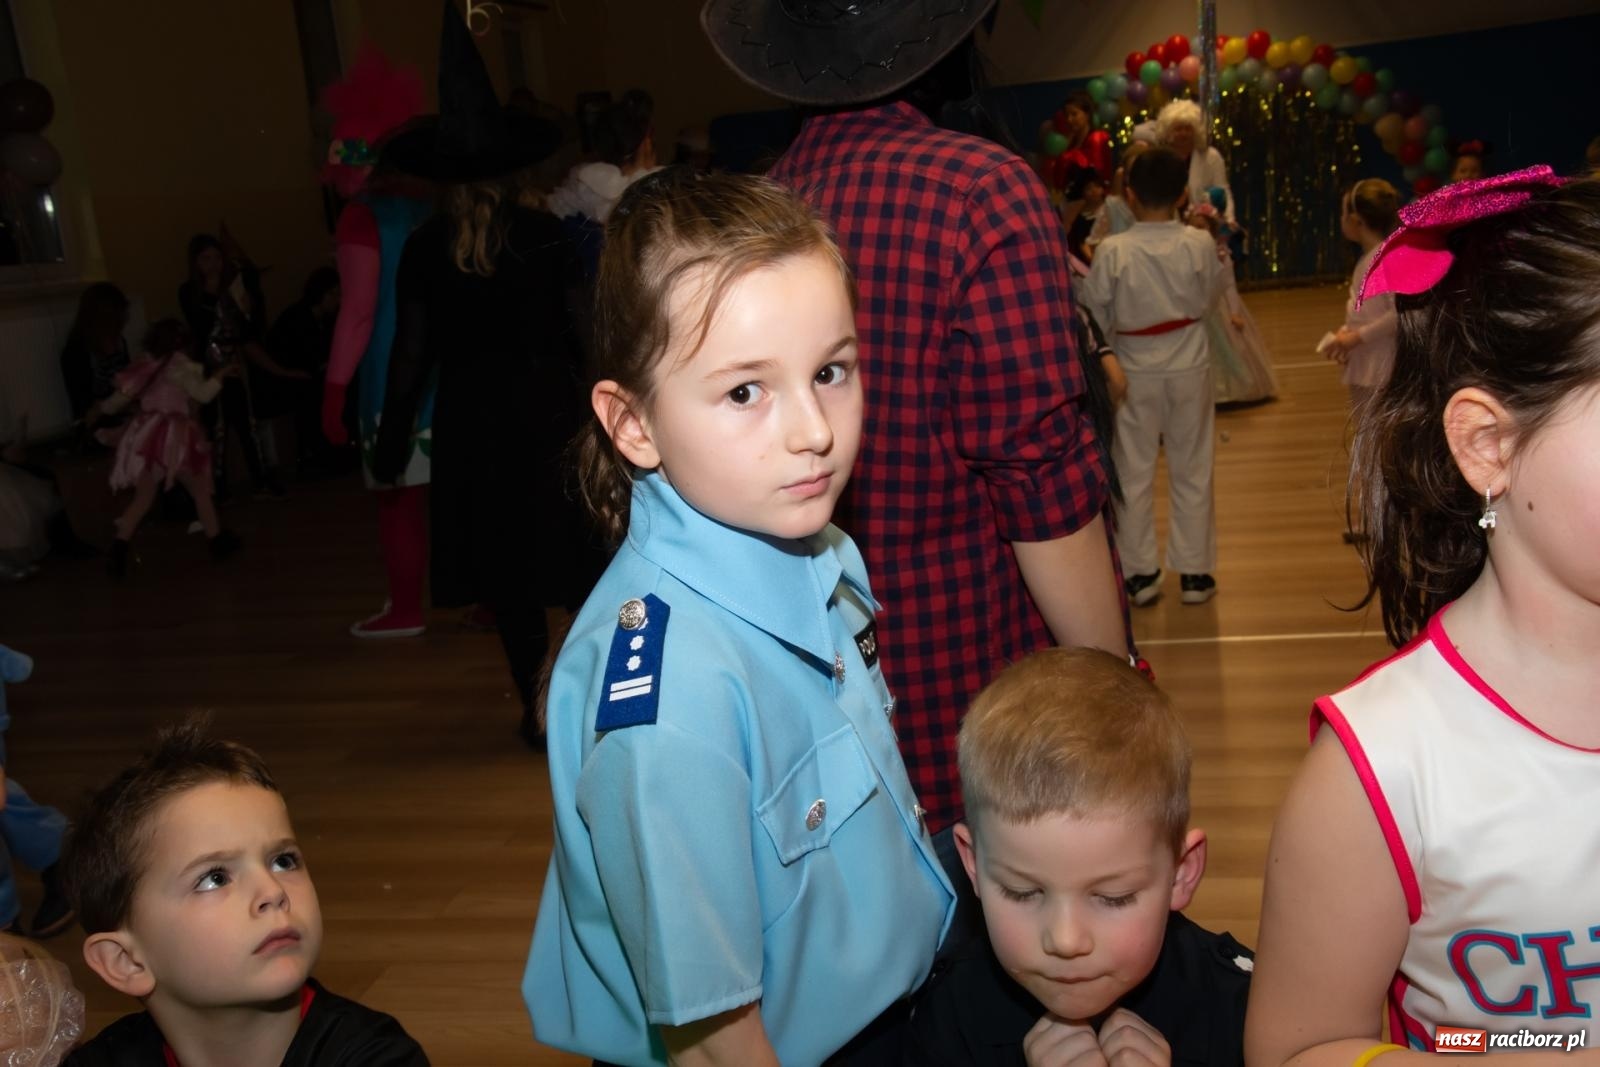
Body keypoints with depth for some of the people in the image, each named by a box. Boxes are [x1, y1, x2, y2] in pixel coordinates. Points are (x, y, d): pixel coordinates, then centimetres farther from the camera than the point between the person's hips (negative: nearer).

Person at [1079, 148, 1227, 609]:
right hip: (1189, 367, 2)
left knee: (1134, 473, 10)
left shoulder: (1113, 250, -17)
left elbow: (1095, 316, -10)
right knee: (1192, 470, 13)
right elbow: (1208, 296, 4)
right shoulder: (1199, 243, -12)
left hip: (1136, 371, -1)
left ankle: (1140, 573, 15)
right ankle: (1194, 572, 19)